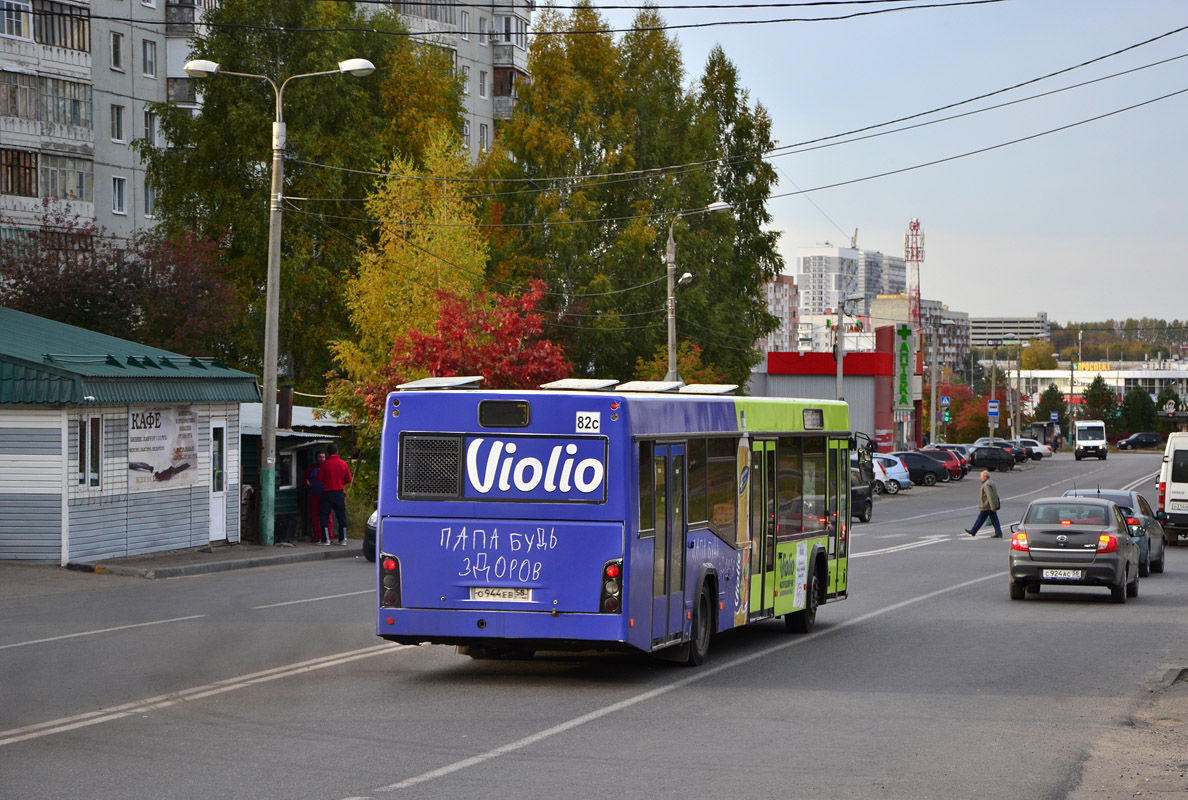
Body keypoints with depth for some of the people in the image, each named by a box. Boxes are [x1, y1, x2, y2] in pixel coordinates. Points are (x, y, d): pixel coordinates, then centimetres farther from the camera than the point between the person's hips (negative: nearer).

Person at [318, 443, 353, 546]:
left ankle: (326, 539, 2)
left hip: (327, 492, -3)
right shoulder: (343, 463, 0)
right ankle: (343, 539, 10)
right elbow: (348, 479, 3)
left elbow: (319, 478, -6)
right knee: (341, 517, 10)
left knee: (325, 517, 5)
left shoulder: (325, 464, -9)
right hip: (339, 492, 3)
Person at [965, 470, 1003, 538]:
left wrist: (993, 507, -27)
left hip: (986, 507, -10)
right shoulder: (991, 483, 15)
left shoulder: (986, 485, -18)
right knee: (994, 519, 6)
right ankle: (999, 534, 2)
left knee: (980, 519, 2)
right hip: (992, 507, 10)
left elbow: (990, 496, -24)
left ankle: (973, 532, 13)